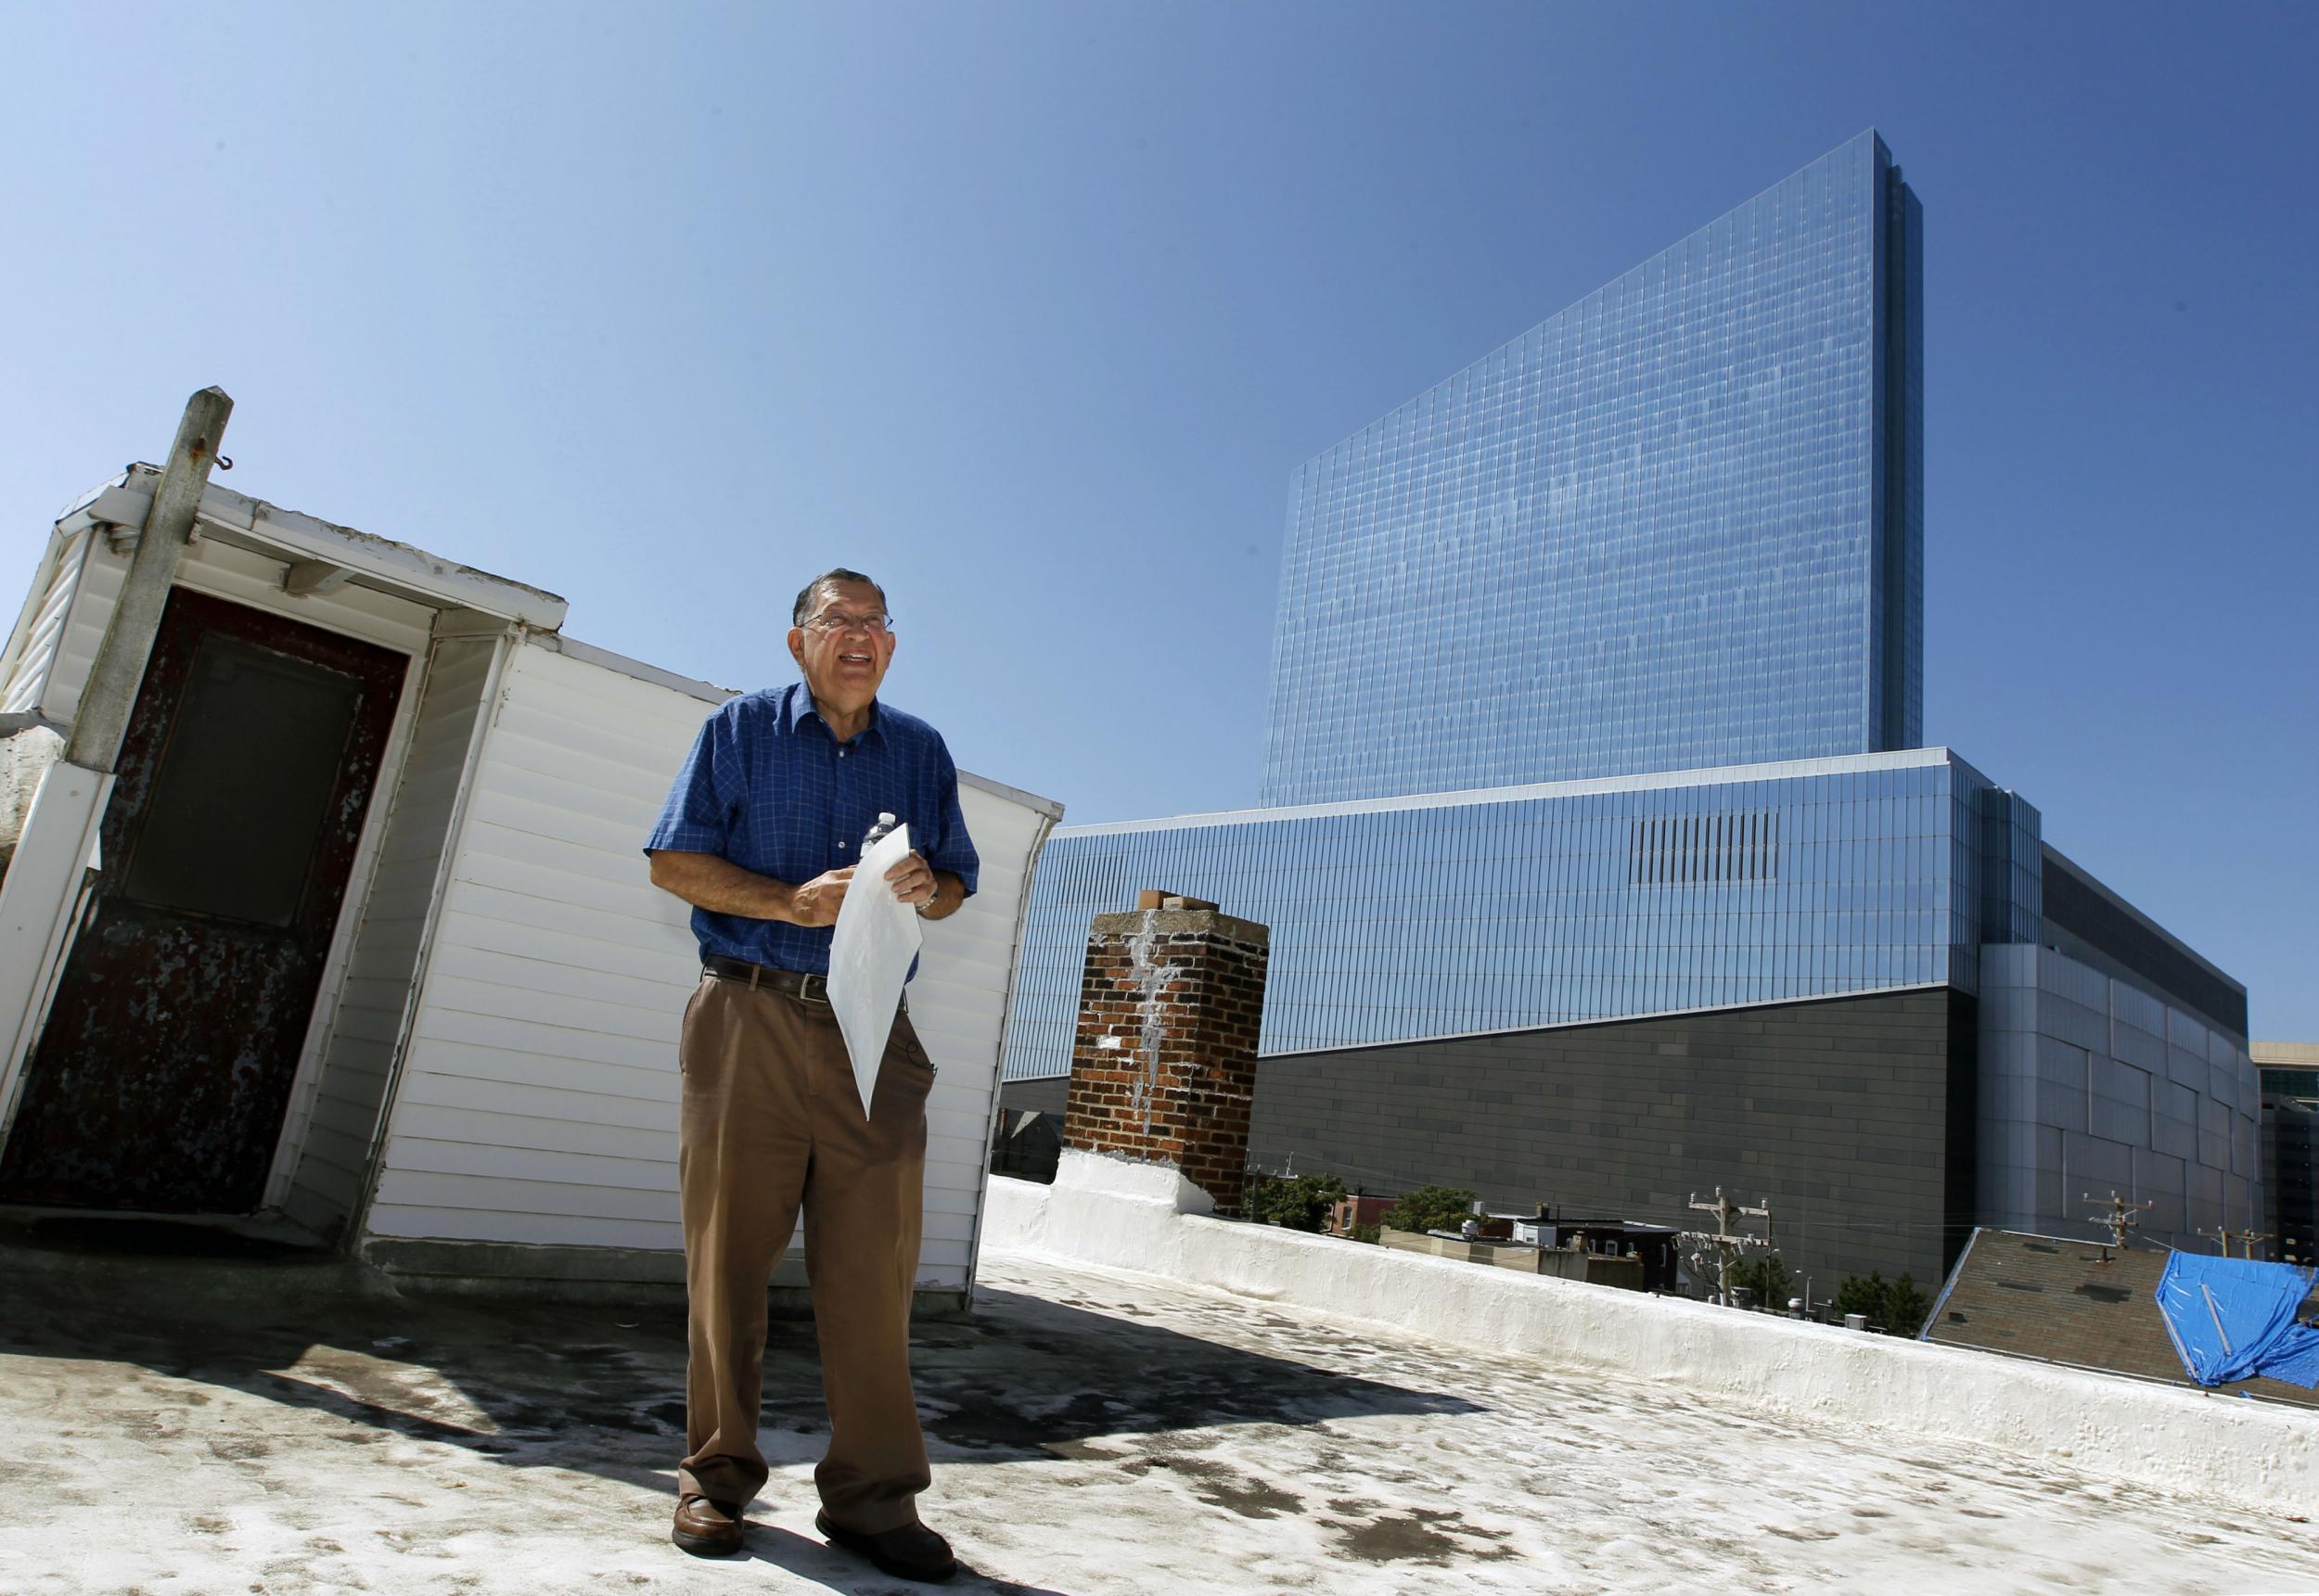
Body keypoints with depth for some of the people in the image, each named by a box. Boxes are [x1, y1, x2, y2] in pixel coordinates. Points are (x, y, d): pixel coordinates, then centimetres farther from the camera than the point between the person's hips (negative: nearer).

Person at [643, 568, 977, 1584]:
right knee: (729, 1249, 3)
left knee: (874, 1262, -1)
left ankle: (872, 1496, 7)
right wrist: (795, 902, -12)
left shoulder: (922, 752, 16)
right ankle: (716, 1478, 18)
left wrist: (925, 889, -5)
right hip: (749, 1016, -1)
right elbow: (675, 862, 2)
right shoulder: (741, 729, 8)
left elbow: (957, 885, 19)